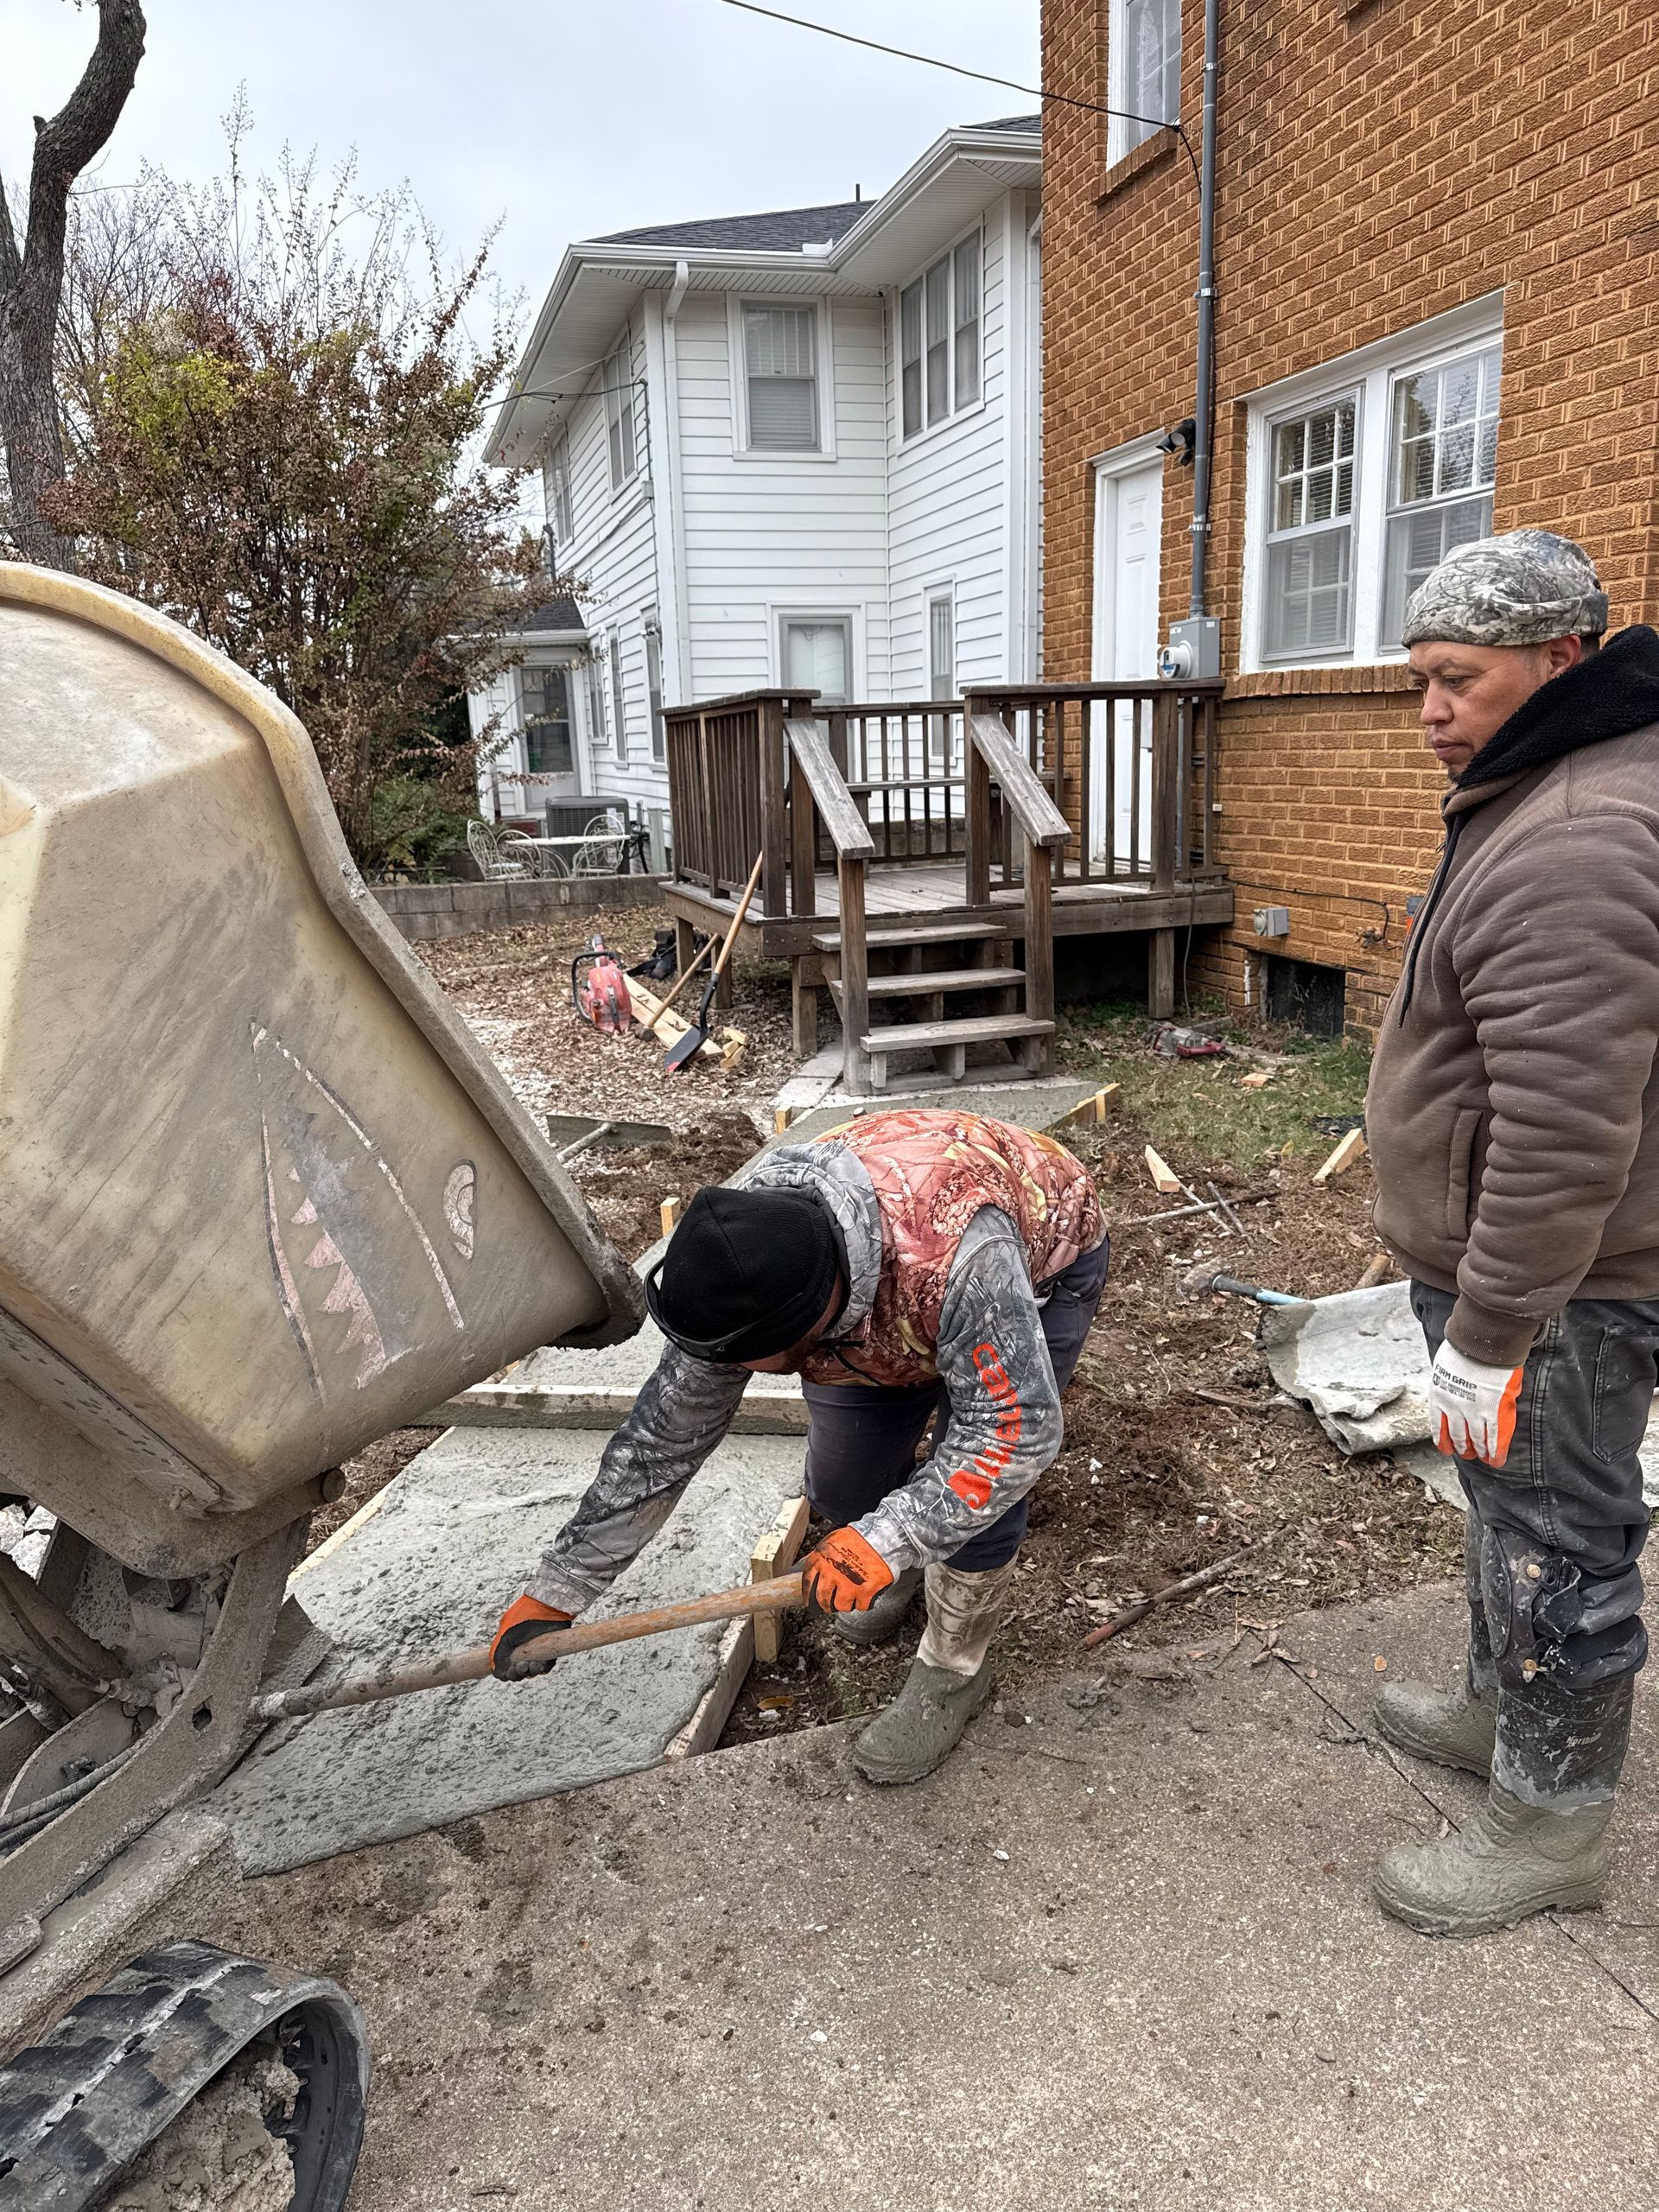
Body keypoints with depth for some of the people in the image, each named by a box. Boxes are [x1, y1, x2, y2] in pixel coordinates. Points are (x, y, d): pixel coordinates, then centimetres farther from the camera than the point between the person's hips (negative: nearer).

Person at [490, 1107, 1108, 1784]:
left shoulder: (954, 1248, -49)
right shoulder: (740, 1277, -29)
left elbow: (1017, 1430, -43)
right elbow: (660, 1440, -19)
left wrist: (885, 1541, -50)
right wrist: (555, 1593, -16)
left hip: (1039, 1263, -4)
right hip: (875, 1293, 5)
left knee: (974, 1475, -19)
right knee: (842, 1486, 1)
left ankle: (952, 1673, 6)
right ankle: (910, 1555, 37)